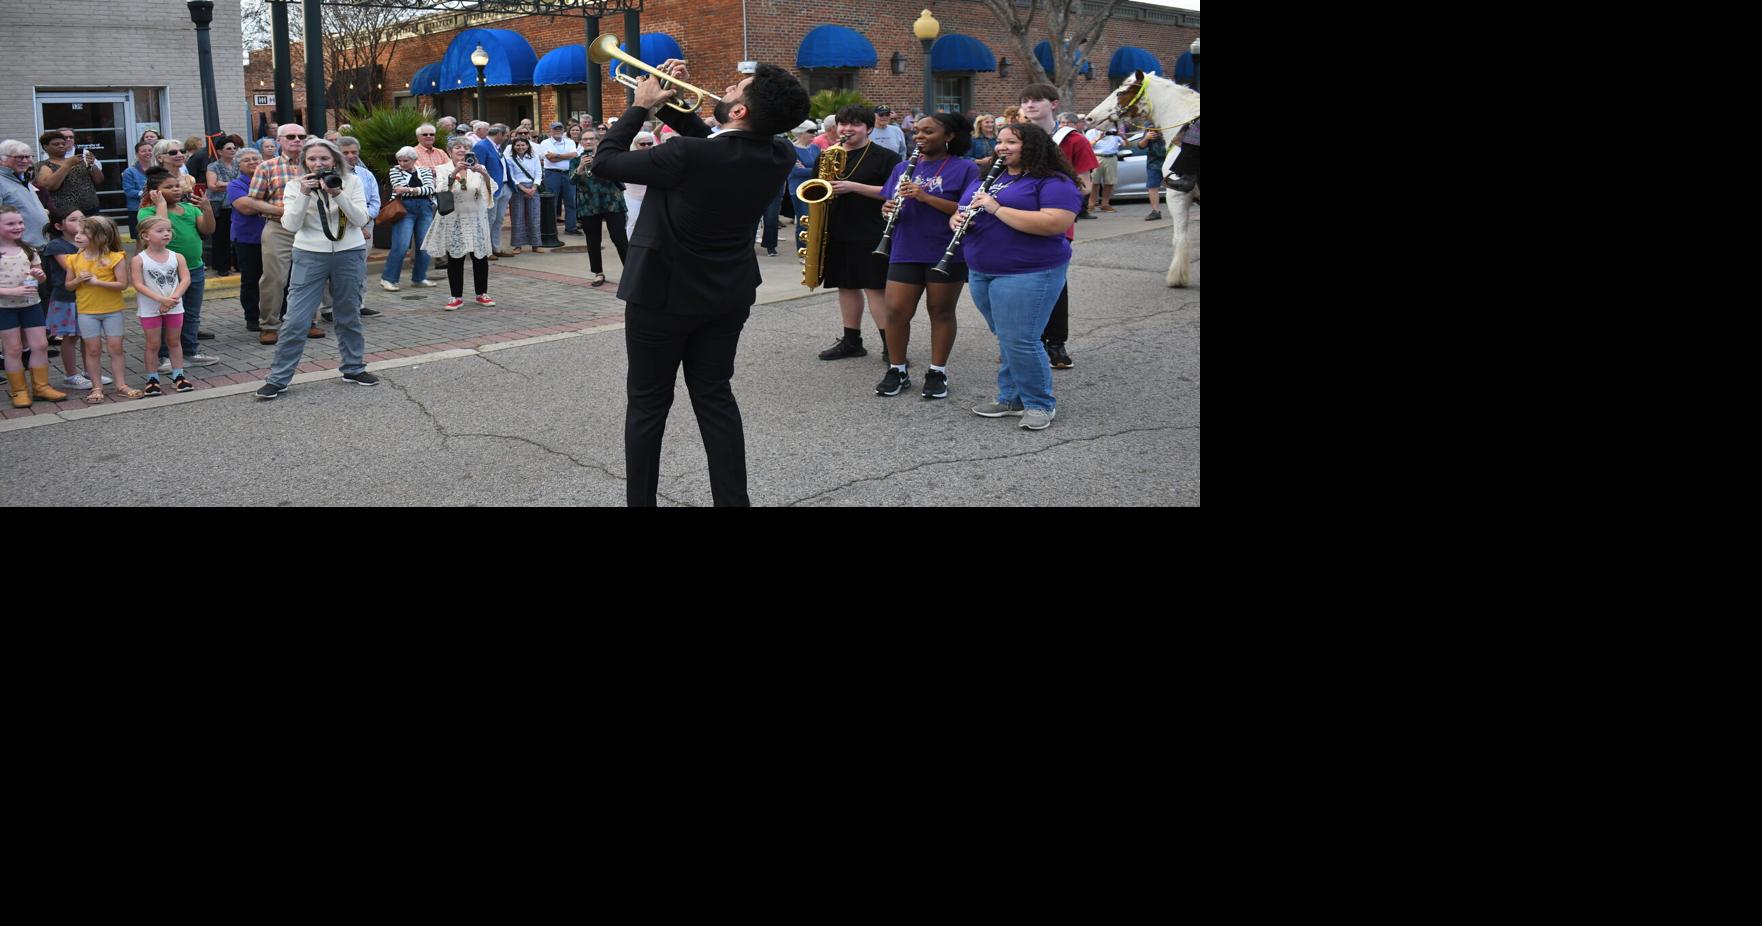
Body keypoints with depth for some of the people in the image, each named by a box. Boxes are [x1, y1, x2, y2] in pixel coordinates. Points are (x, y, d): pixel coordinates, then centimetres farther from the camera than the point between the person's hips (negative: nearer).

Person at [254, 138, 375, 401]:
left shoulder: (352, 181, -1)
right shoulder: (296, 185, -1)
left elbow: (361, 219, -10)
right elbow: (290, 225, -10)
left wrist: (338, 194, -22)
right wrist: (304, 194, -21)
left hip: (350, 254, 1)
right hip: (310, 256, -1)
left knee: (349, 316, 13)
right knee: (295, 320, -4)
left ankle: (354, 369, 29)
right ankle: (278, 379, 2)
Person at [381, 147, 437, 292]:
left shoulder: (424, 171, 12)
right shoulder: (395, 171, 6)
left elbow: (430, 188, -5)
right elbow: (401, 189, -8)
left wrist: (408, 190, -14)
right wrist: (420, 190, -10)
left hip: (425, 210, 4)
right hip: (404, 209, -4)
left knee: (424, 246, 3)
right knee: (401, 246, -12)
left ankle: (419, 278, 17)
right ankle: (387, 279, -5)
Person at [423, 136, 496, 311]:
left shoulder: (478, 169, 3)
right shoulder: (443, 170, 0)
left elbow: (492, 189, -10)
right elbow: (441, 190, -16)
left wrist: (484, 174, -28)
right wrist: (454, 172, -27)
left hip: (476, 219, 1)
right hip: (453, 221, -1)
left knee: (480, 257, 5)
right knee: (454, 259, 1)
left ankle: (482, 294, 19)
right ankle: (457, 297, 8)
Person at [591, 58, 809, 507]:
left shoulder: (687, 156, -28)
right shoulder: (781, 158, -10)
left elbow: (605, 162, -15)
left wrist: (641, 106, -4)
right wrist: (674, 105, 1)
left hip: (664, 293, -5)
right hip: (729, 295, 5)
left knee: (648, 403, 8)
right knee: (715, 396, 16)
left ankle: (641, 500, 15)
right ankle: (733, 499, 16)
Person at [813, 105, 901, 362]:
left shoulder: (884, 157, -4)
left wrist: (853, 186, -20)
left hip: (870, 235, -6)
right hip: (837, 232, 6)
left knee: (876, 287, -8)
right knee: (846, 285, 11)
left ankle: (890, 345, -6)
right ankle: (851, 341, 19)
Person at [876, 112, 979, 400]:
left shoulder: (965, 169, -4)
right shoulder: (904, 168, 12)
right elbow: (889, 205, 15)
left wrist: (925, 197, -22)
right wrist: (888, 210, -11)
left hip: (947, 255, -4)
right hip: (906, 253, 4)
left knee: (942, 312, 5)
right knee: (896, 311, 0)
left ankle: (938, 373, 16)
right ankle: (897, 371, 14)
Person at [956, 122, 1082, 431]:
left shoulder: (1053, 183, -8)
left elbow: (1055, 223, -24)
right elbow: (962, 212, 22)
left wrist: (997, 209, -22)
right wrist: (957, 219, -5)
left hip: (1029, 274, -7)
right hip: (981, 272, 7)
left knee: (1019, 341, -11)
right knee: (1006, 339, 14)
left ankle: (1040, 404, 4)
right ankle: (1011, 398, 24)